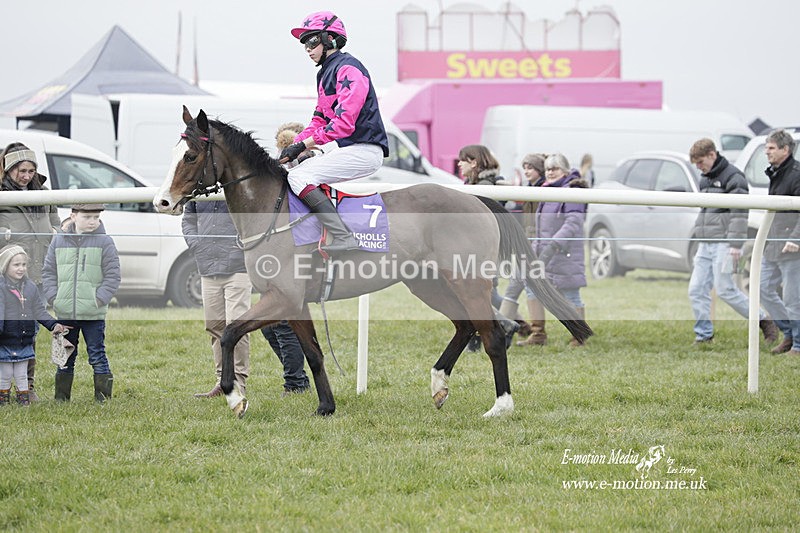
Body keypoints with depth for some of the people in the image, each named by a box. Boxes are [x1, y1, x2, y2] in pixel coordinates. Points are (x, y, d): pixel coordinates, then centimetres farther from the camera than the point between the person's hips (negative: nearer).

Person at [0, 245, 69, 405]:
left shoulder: (31, 287, 5)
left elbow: (39, 312, 10)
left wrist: (54, 325, 0)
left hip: (25, 343, 4)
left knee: (22, 376, 13)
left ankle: (24, 402, 20)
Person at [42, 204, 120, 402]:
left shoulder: (104, 242, -2)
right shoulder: (59, 241, 6)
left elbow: (112, 275, -3)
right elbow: (49, 272, 10)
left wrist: (99, 300, -12)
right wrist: (53, 298, -2)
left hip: (93, 313, -3)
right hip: (64, 312, 3)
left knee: (97, 355, 0)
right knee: (65, 356, 12)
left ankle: (103, 397, 6)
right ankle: (61, 397, 20)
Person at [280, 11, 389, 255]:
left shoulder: (348, 69, -12)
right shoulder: (326, 73, 20)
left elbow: (344, 123, -21)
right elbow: (319, 120, 21)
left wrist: (303, 145, -18)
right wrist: (294, 145, 5)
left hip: (364, 150, -11)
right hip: (349, 150, 11)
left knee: (298, 177, -22)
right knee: (293, 171, 14)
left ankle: (343, 237, -32)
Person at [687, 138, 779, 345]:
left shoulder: (733, 177, -9)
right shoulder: (705, 179, 18)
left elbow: (740, 213, -14)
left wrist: (736, 245, -20)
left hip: (723, 244, -8)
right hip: (705, 245, 8)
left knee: (725, 290, -10)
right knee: (696, 289, 0)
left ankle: (763, 322, 4)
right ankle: (703, 335, 6)